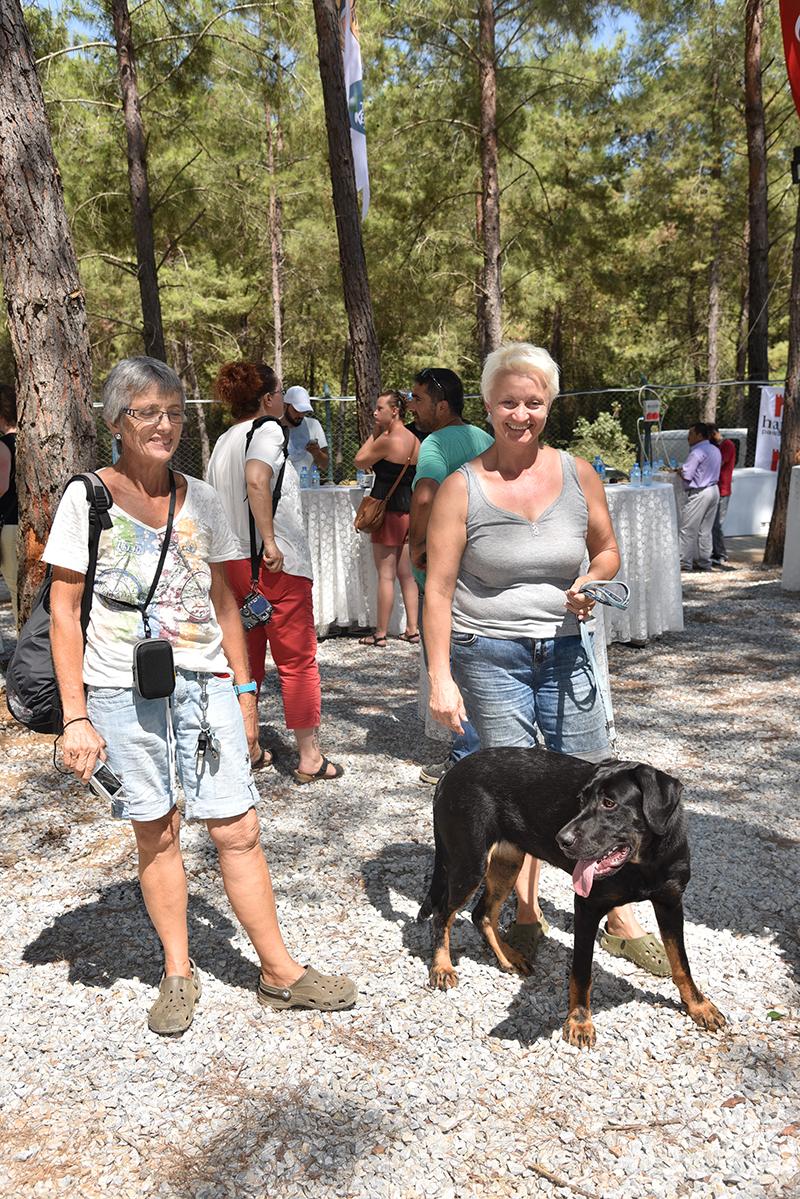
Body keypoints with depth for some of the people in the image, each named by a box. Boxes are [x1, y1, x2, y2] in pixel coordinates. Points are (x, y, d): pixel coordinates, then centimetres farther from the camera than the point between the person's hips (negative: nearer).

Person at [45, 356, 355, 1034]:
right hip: (124, 692, -2)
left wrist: (244, 689, 10)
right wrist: (76, 717, -8)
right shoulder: (87, 499, -4)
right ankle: (178, 975, 27)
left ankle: (279, 973, 16)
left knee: (238, 830, 1)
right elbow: (64, 614, -3)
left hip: (205, 685, 2)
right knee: (155, 834, 9)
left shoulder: (199, 499, 6)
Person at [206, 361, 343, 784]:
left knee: (244, 659, 15)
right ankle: (310, 758, 9)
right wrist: (270, 541, -23)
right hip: (278, 566, -7)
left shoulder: (222, 442, 14)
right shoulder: (268, 429, -9)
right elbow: (256, 480, -26)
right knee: (297, 661, 3)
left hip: (230, 563, 7)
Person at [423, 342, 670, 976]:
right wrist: (440, 678, -11)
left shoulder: (577, 474, 2)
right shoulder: (462, 487, -7)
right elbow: (438, 589, -7)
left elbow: (607, 550, 15)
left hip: (565, 650, 3)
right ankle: (528, 914, 26)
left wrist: (592, 582, -9)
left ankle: (620, 918, 24)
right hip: (489, 657, -2)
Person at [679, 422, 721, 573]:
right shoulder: (715, 450, 13)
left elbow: (686, 475, -20)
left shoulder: (697, 452, -17)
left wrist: (679, 470, 1)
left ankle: (685, 562, 1)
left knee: (688, 530, -2)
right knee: (705, 530, 13)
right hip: (713, 491, 9)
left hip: (699, 494, -9)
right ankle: (704, 562, 16)